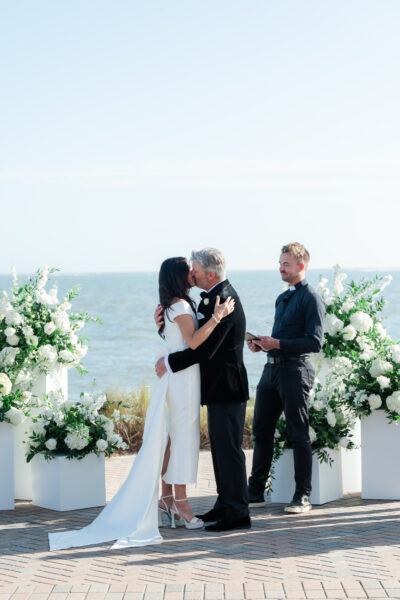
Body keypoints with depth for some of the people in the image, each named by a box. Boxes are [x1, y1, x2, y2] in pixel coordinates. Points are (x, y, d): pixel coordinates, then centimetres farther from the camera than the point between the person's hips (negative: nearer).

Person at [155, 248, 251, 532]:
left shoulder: (223, 301, -21)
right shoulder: (215, 296, 13)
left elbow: (204, 348, -24)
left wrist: (170, 362, -13)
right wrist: (165, 323, -1)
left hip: (226, 389, -11)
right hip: (220, 388, 11)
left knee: (228, 450, -6)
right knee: (221, 448, 16)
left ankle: (237, 514, -2)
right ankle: (225, 506, 24)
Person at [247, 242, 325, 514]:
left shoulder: (311, 298, -8)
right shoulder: (282, 298, 19)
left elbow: (315, 342, -16)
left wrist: (277, 344, -19)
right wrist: (262, 344, 5)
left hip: (295, 370, -9)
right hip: (272, 367, 9)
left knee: (298, 435, -3)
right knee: (261, 431, 9)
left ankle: (303, 497, 3)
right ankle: (256, 492, 17)